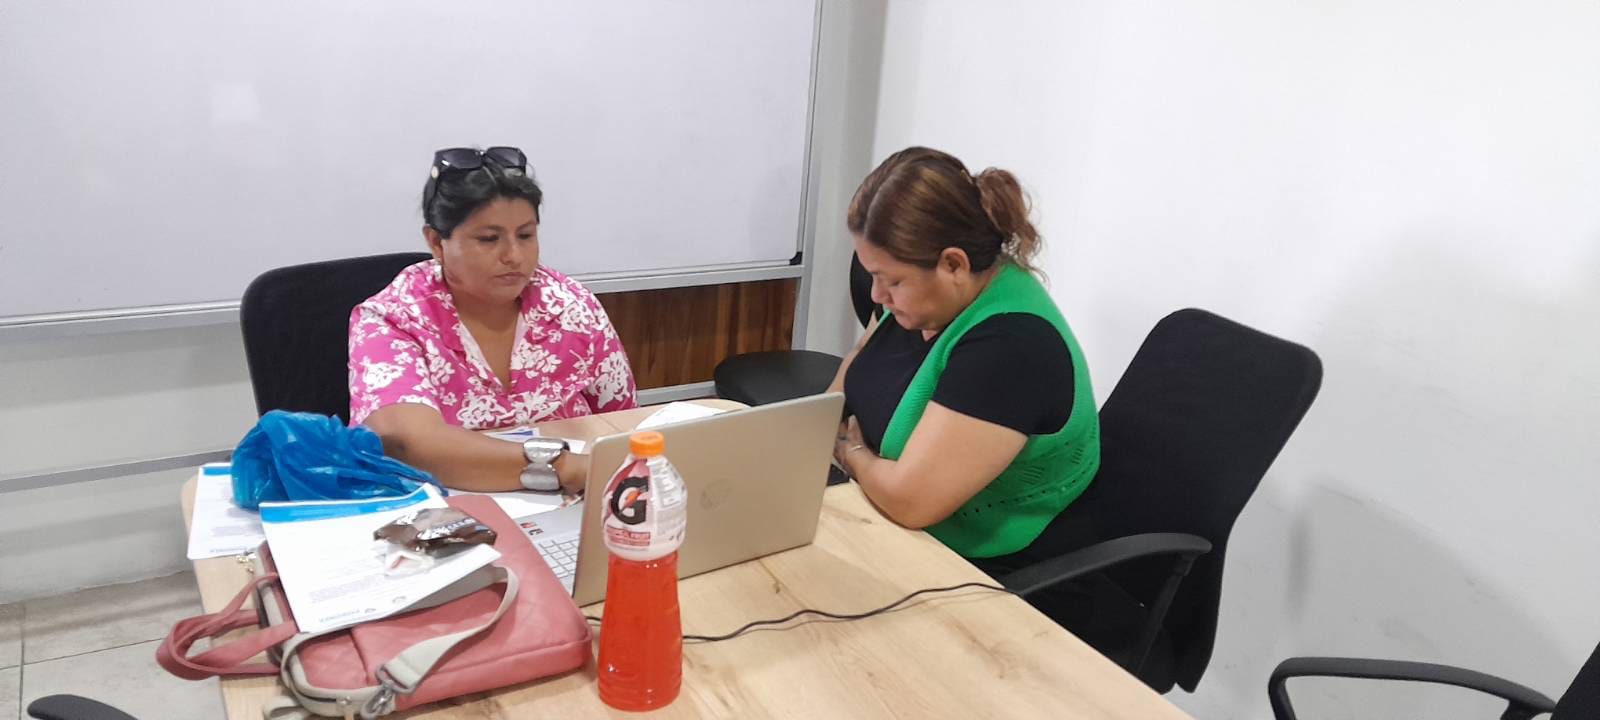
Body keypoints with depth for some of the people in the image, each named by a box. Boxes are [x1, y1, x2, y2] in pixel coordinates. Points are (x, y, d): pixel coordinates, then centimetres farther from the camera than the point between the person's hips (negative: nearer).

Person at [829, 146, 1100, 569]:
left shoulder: (1011, 345, -31)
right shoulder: (929, 291, -5)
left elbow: (909, 499, -34)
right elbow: (860, 362, 14)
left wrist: (849, 450, -14)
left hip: (968, 566, -7)